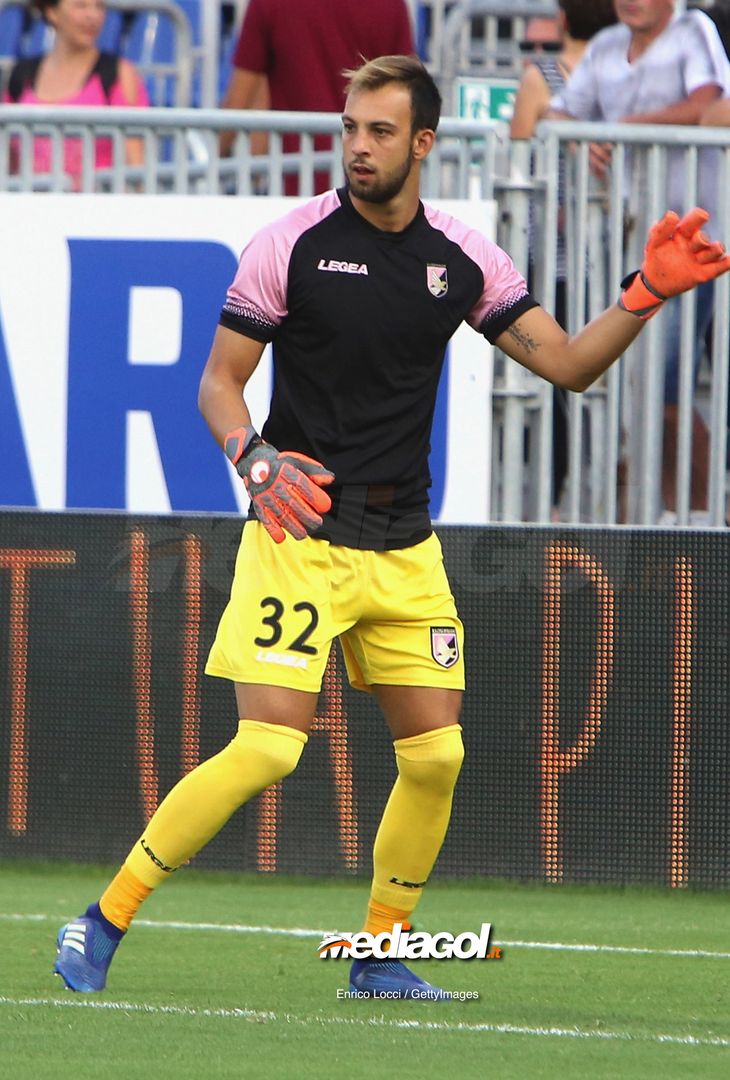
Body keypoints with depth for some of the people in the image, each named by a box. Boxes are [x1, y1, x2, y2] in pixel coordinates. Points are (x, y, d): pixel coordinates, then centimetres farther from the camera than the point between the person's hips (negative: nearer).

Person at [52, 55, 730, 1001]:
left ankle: (377, 958, 17)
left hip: (404, 545, 5)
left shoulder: (463, 259, 5)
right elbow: (219, 381, -2)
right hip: (299, 534, -5)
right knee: (267, 749, -15)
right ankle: (102, 924, -5)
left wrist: (644, 294, -9)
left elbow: (567, 364, 6)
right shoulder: (291, 244, -6)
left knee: (436, 755, 0)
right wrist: (255, 458, -21)